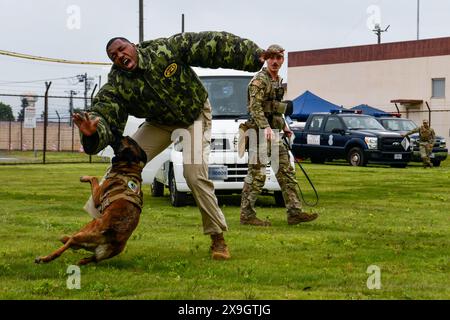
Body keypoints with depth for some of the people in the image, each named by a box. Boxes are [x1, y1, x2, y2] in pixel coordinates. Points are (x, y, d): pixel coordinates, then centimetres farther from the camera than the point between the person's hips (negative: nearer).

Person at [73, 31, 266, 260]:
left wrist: (253, 54, -28)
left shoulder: (165, 49, -26)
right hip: (159, 123, 3)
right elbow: (104, 115, -33)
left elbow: (210, 45, -25)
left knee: (195, 173, -19)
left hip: (195, 115, -3)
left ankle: (217, 238, -6)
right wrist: (92, 133, -59)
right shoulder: (117, 85, -20)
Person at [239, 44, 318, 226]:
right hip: (260, 131, -9)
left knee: (286, 172, 7)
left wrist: (284, 126, 23)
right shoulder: (259, 80, -11)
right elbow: (255, 107, -21)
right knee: (257, 174, -7)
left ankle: (294, 213, 9)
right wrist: (266, 127, -31)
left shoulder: (278, 81, 17)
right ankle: (247, 215, -1)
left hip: (274, 131, 9)